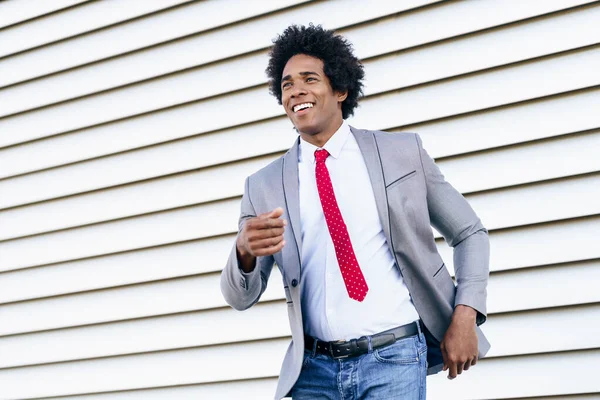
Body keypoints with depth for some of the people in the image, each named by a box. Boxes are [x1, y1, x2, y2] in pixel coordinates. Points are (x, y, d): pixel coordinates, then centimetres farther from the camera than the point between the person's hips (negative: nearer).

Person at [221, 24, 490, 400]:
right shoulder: (264, 186, 5)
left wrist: (465, 315, -5)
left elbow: (469, 233, 10)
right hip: (314, 369, 2)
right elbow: (240, 297, 3)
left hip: (393, 358, -2)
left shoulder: (403, 153, 2)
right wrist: (245, 251, -20)